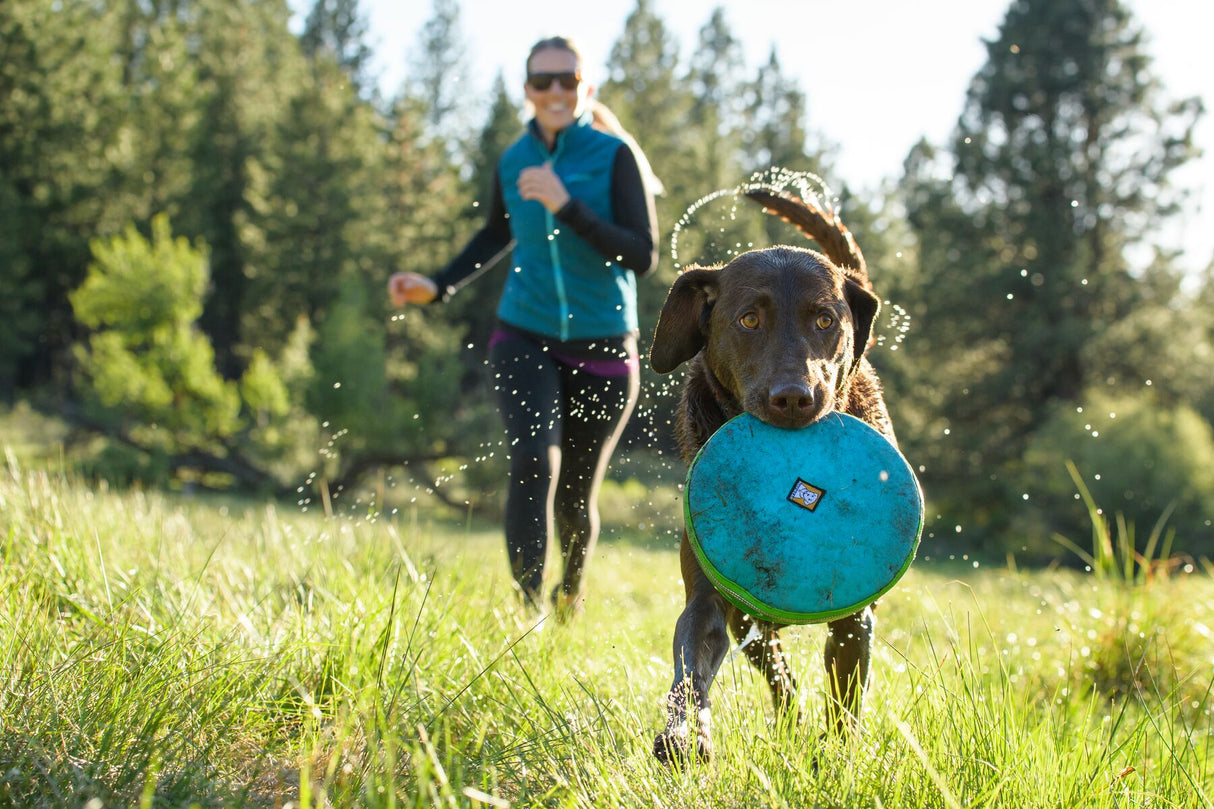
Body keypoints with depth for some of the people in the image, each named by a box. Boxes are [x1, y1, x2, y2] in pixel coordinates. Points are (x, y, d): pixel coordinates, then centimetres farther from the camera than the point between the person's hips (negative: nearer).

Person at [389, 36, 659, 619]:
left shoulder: (614, 156, -10)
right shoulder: (513, 163, 1)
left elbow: (643, 257, -18)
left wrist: (567, 207, -26)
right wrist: (439, 287, 11)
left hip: (602, 348, -2)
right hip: (526, 337, 2)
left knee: (574, 497, 9)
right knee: (535, 462, -24)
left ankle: (572, 585, 41)